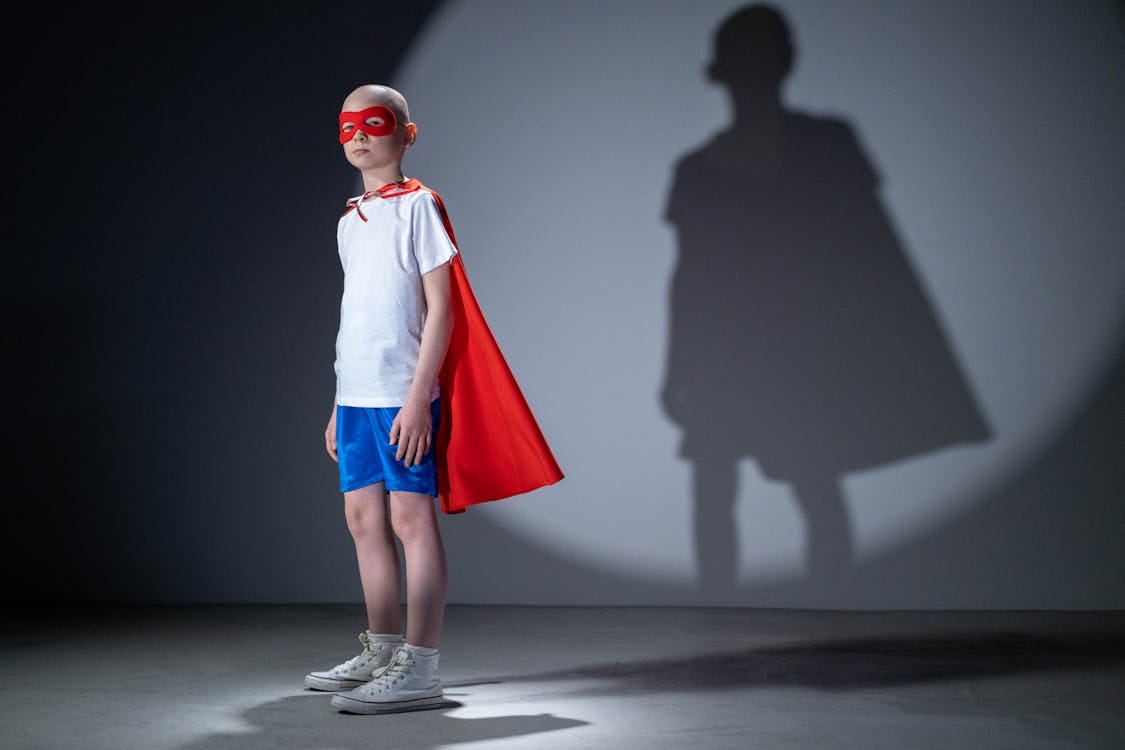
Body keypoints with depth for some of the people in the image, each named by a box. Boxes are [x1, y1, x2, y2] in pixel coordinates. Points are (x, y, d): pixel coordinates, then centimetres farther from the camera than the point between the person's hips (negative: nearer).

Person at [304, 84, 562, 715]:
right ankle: (381, 652, 24)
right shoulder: (350, 221, 17)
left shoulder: (418, 206, -5)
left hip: (403, 397, -8)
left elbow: (441, 308, -10)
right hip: (355, 397, 8)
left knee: (412, 518, -6)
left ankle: (420, 670, -3)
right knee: (364, 519, 11)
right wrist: (340, 404, 18)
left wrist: (418, 396, -17)